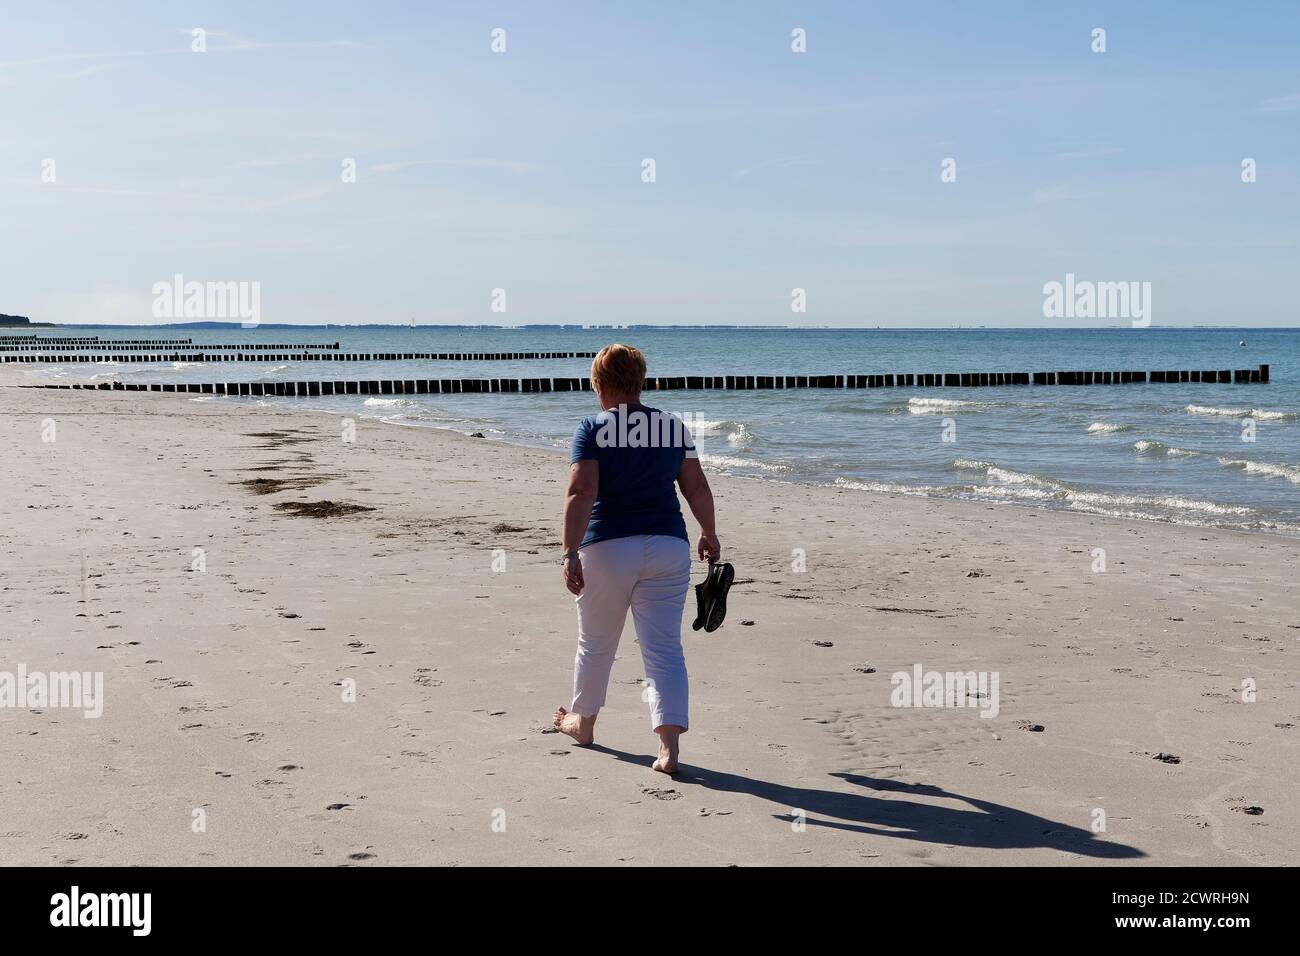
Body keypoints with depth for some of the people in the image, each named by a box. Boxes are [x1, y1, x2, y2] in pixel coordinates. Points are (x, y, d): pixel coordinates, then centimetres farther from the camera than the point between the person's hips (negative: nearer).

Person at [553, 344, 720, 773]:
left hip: (607, 548, -2)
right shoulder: (673, 426, 6)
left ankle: (583, 722, 38)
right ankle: (669, 744, -12)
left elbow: (581, 492, -15)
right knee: (664, 648, 1)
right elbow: (697, 488, 8)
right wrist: (709, 535, 21)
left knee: (595, 644, 17)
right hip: (668, 548, 2)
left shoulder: (592, 429, -4)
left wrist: (571, 552, -18)